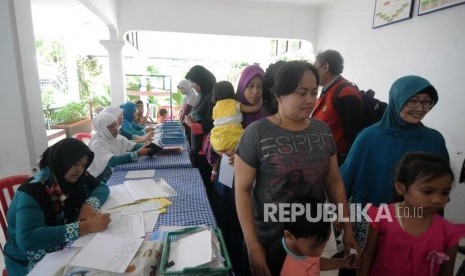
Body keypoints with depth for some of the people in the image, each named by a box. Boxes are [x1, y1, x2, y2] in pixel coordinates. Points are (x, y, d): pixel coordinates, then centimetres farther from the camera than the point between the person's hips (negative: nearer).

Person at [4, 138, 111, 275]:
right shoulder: (32, 192, -23)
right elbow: (28, 239, -34)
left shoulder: (75, 176, -6)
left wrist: (89, 204, -17)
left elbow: (102, 187, 4)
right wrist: (85, 227, -39)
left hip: (67, 249, 6)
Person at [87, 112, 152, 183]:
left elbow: (134, 146, -2)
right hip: (104, 179, -7)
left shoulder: (117, 137, 4)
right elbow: (112, 161, -33)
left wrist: (146, 146, -23)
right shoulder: (97, 144, -19)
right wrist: (137, 154, -39)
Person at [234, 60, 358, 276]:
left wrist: (347, 228, 7)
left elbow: (334, 181, 6)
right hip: (269, 241, -4)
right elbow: (242, 189, -13)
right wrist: (252, 246, -13)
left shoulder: (323, 131, -1)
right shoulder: (256, 134, -16)